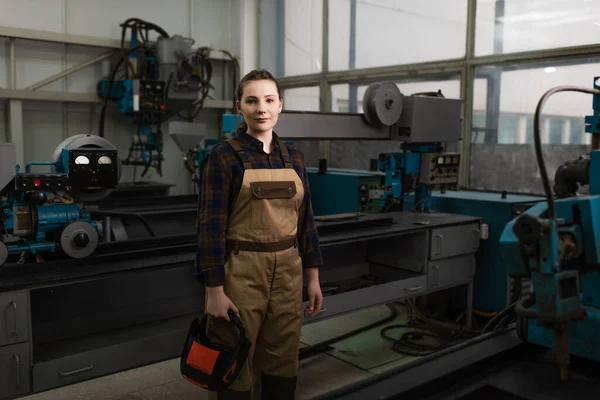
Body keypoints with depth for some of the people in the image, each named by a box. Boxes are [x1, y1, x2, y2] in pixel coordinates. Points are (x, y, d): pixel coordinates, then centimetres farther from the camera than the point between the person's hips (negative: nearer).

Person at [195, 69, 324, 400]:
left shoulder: (293, 157, 8)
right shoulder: (223, 156, -8)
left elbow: (305, 219, 11)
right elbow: (211, 225, -11)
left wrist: (313, 277, 8)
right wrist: (214, 290, -14)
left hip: (288, 272, 5)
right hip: (241, 272, -5)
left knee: (283, 363, 15)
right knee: (237, 368, 8)